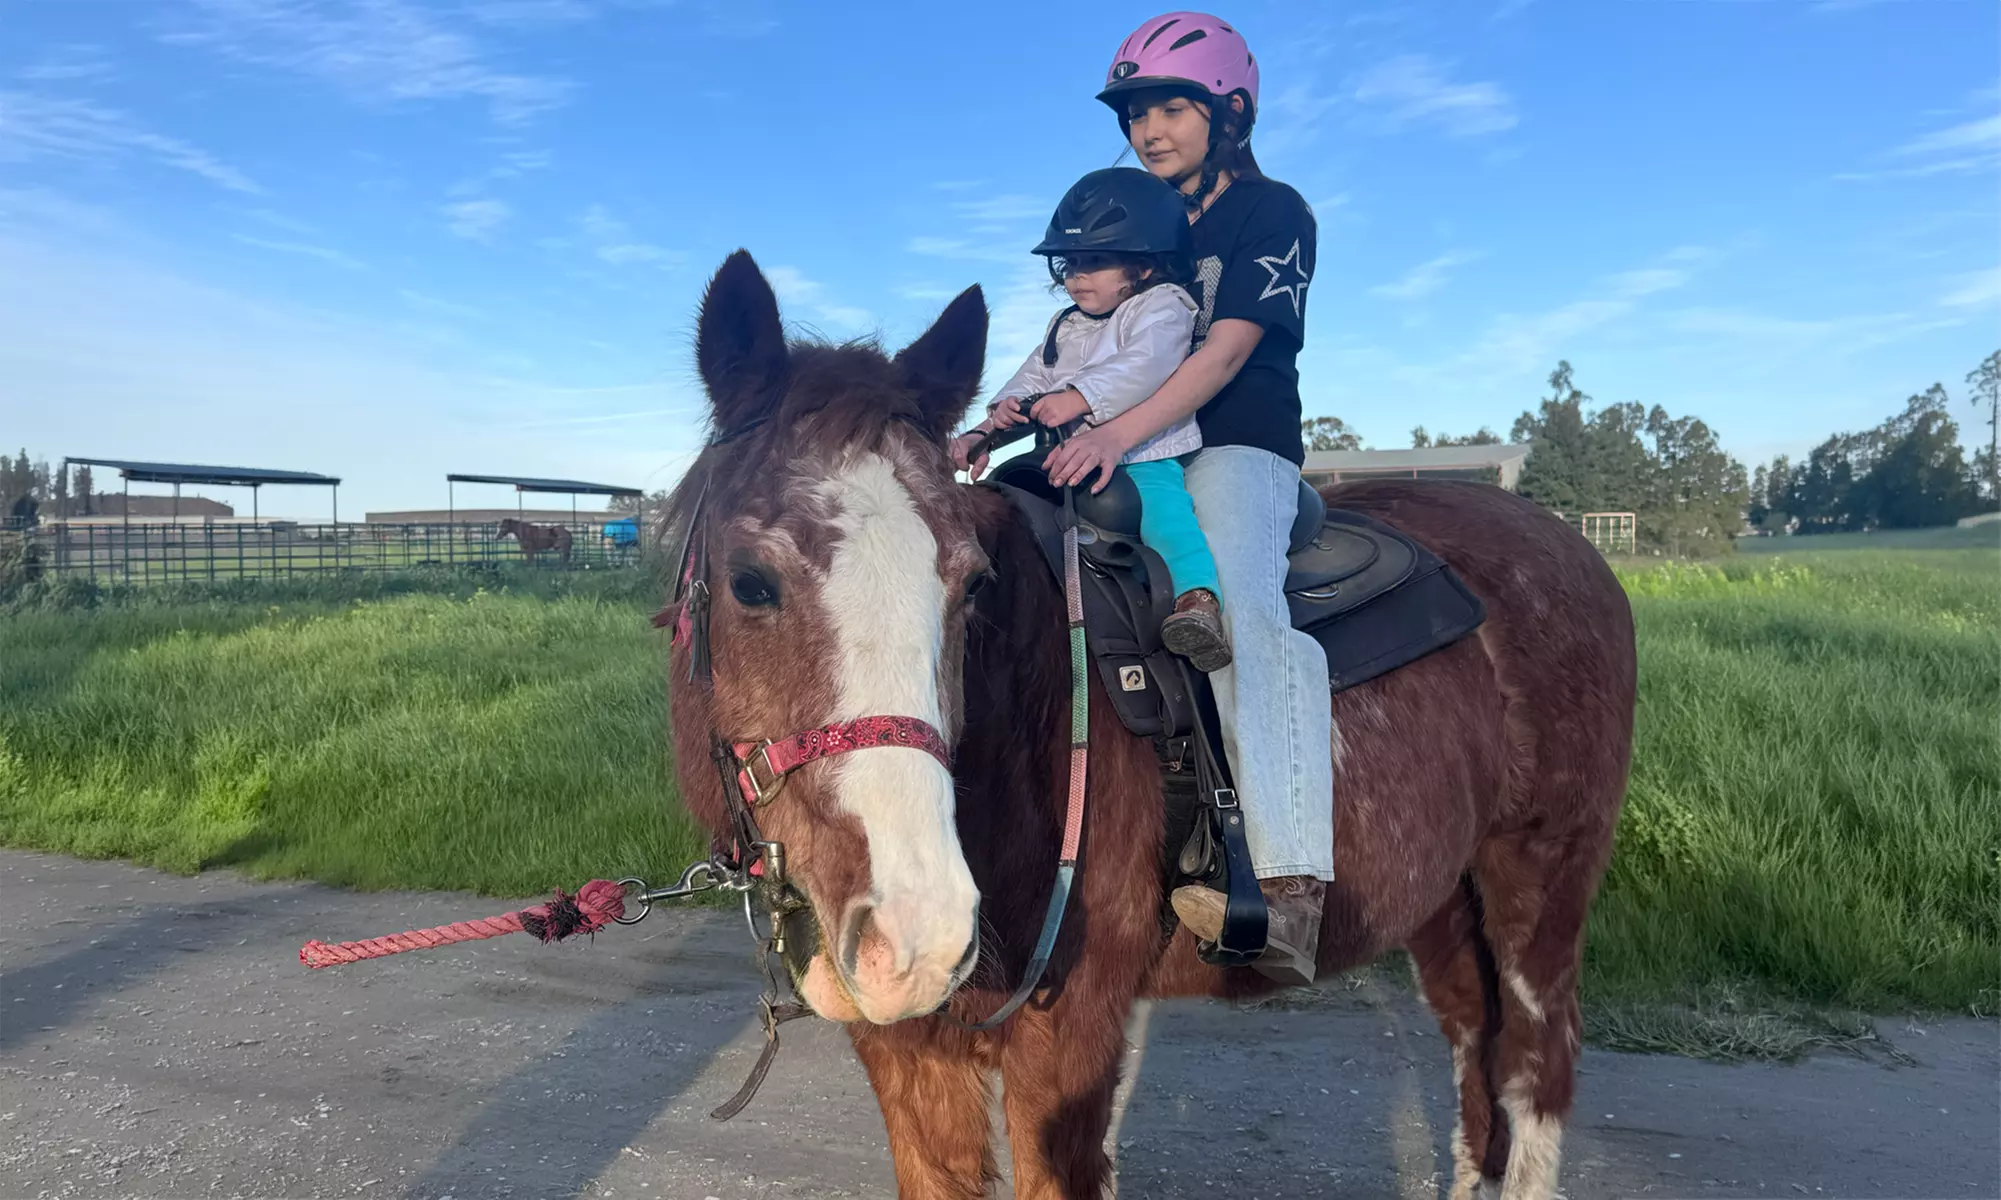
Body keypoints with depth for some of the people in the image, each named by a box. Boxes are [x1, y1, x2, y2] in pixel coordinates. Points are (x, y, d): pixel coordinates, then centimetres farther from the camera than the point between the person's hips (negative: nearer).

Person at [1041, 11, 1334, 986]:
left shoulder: (1273, 213, 2)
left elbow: (1229, 348, -13)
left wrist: (1120, 432, -26)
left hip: (1238, 448, -7)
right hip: (1126, 452, 8)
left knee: (1238, 605, -31)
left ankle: (1290, 889, -38)